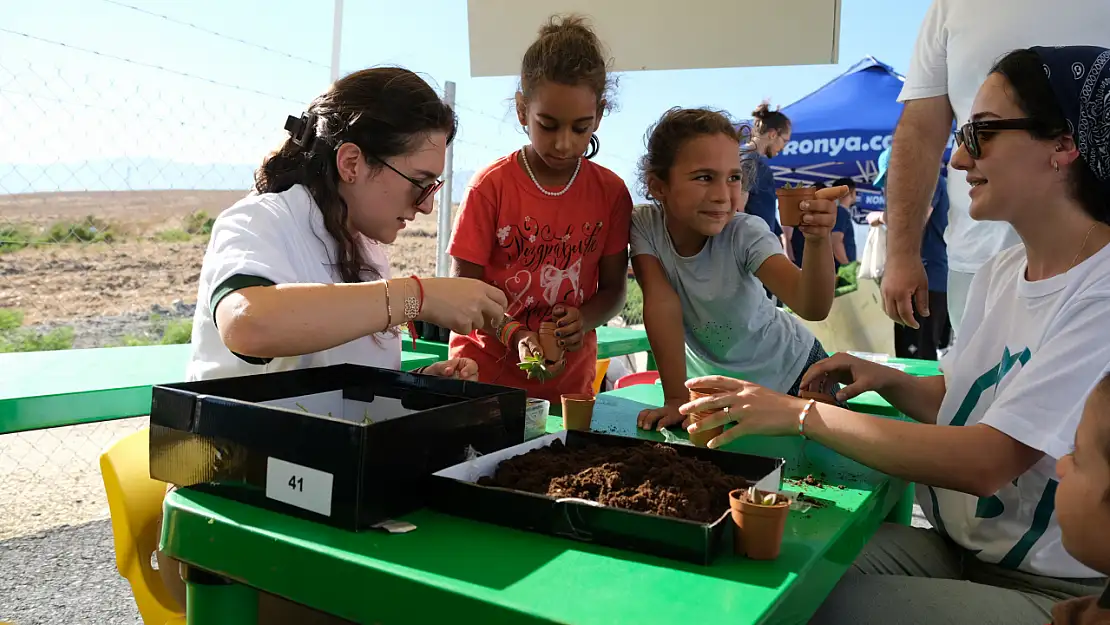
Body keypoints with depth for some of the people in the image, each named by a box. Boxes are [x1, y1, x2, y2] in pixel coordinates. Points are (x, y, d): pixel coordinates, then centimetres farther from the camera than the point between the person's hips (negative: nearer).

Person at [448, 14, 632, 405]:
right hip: (487, 371, -2)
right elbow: (466, 288, -9)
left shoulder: (611, 192, -5)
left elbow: (613, 289, 2)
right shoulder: (491, 185, -11)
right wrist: (515, 336, -25)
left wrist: (584, 319, -19)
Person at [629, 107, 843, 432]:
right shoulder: (643, 225, -22)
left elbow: (813, 308, -38)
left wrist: (817, 240, -56)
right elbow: (663, 302, -26)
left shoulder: (745, 233, -27)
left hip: (789, 374, -1)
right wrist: (676, 398, -29)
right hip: (713, 382, 1)